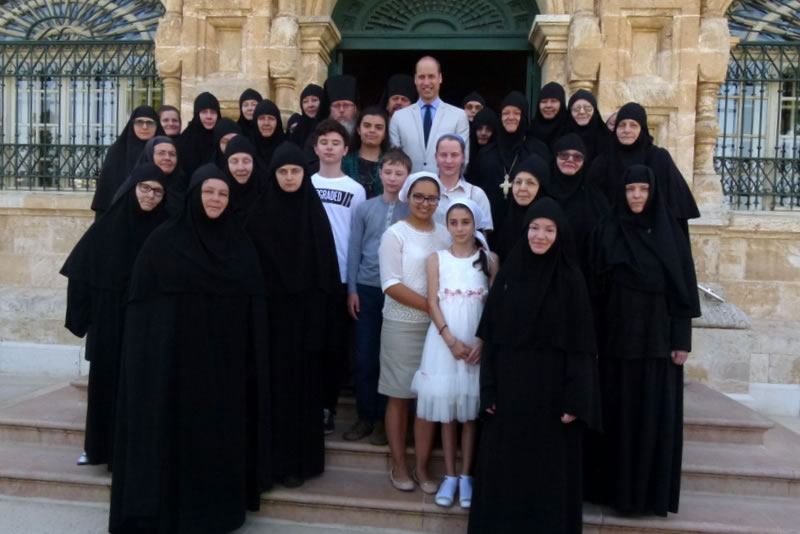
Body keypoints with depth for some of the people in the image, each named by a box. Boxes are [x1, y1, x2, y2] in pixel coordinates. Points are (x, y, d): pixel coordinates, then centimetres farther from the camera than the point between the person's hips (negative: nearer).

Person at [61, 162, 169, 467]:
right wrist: (84, 316, -3)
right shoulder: (107, 226, -2)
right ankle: (101, 446, 23)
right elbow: (80, 273, 0)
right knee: (106, 379, 8)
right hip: (110, 322, 1)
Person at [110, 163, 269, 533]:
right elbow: (143, 304, -4)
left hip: (226, 361, 3)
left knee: (222, 432, 10)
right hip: (176, 358, -2)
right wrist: (150, 357, -10)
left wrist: (251, 361, 1)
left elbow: (255, 310, 6)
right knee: (177, 432, 4)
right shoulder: (163, 241, -3)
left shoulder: (241, 246, 5)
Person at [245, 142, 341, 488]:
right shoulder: (260, 211, 1)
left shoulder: (315, 210, 4)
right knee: (276, 381, 3)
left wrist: (327, 307, -2)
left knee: (304, 381, 6)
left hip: (308, 307, 1)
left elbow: (327, 261, 3)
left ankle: (302, 458, 17)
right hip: (272, 307, -1)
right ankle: (276, 458, 13)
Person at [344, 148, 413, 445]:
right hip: (367, 289, 1)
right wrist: (351, 289, 0)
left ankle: (383, 418, 19)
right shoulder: (364, 208, 4)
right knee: (364, 356, 5)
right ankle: (365, 416, 19)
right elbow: (354, 250, 4)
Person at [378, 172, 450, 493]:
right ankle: (398, 465, 20)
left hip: (438, 326, 4)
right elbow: (391, 284, -12)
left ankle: (422, 466, 19)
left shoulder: (445, 235, 8)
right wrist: (430, 306, -18)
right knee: (399, 396, 6)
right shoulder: (395, 234, -4)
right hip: (402, 325, -3)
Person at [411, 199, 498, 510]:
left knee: (470, 409, 5)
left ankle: (466, 476, 15)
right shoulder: (437, 259, 4)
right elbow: (433, 302, -2)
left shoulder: (489, 259, 3)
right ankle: (450, 476, 15)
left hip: (478, 342, 0)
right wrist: (450, 339, -13)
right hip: (444, 340, 1)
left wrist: (483, 342, -11)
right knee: (446, 407, 4)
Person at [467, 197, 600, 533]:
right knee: (503, 462, 12)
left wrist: (576, 399, -11)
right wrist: (489, 388, -1)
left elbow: (580, 343, -7)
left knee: (549, 466, 8)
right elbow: (491, 333, 3)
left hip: (551, 385, -3)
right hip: (509, 383, 3)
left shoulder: (570, 279, -6)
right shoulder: (508, 272, 2)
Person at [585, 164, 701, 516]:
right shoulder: (608, 232, 3)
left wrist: (682, 339, -6)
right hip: (618, 335, 1)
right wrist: (595, 335, -2)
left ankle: (651, 490, 16)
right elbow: (596, 286, 2)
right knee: (618, 411, 6)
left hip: (658, 336, -1)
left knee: (655, 414, 3)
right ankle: (615, 486, 18)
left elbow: (683, 287, -1)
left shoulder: (670, 232, 0)